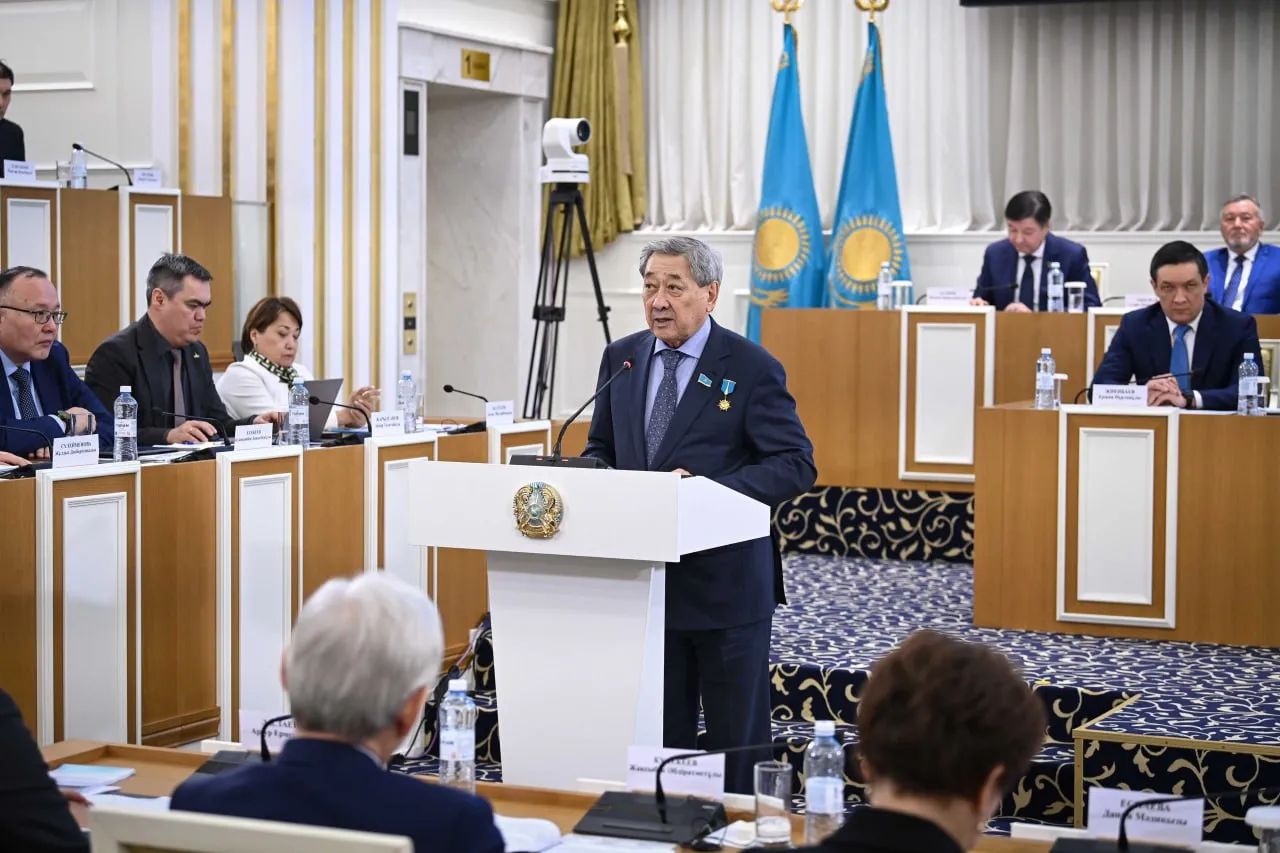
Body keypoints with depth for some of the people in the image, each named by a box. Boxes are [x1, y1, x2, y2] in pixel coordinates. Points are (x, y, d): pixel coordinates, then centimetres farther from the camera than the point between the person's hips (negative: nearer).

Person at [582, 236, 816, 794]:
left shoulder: (752, 368, -8)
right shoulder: (620, 359, 9)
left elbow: (796, 464, -12)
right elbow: (600, 449, 19)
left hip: (725, 581, -5)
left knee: (737, 737, 5)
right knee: (658, 732, 12)